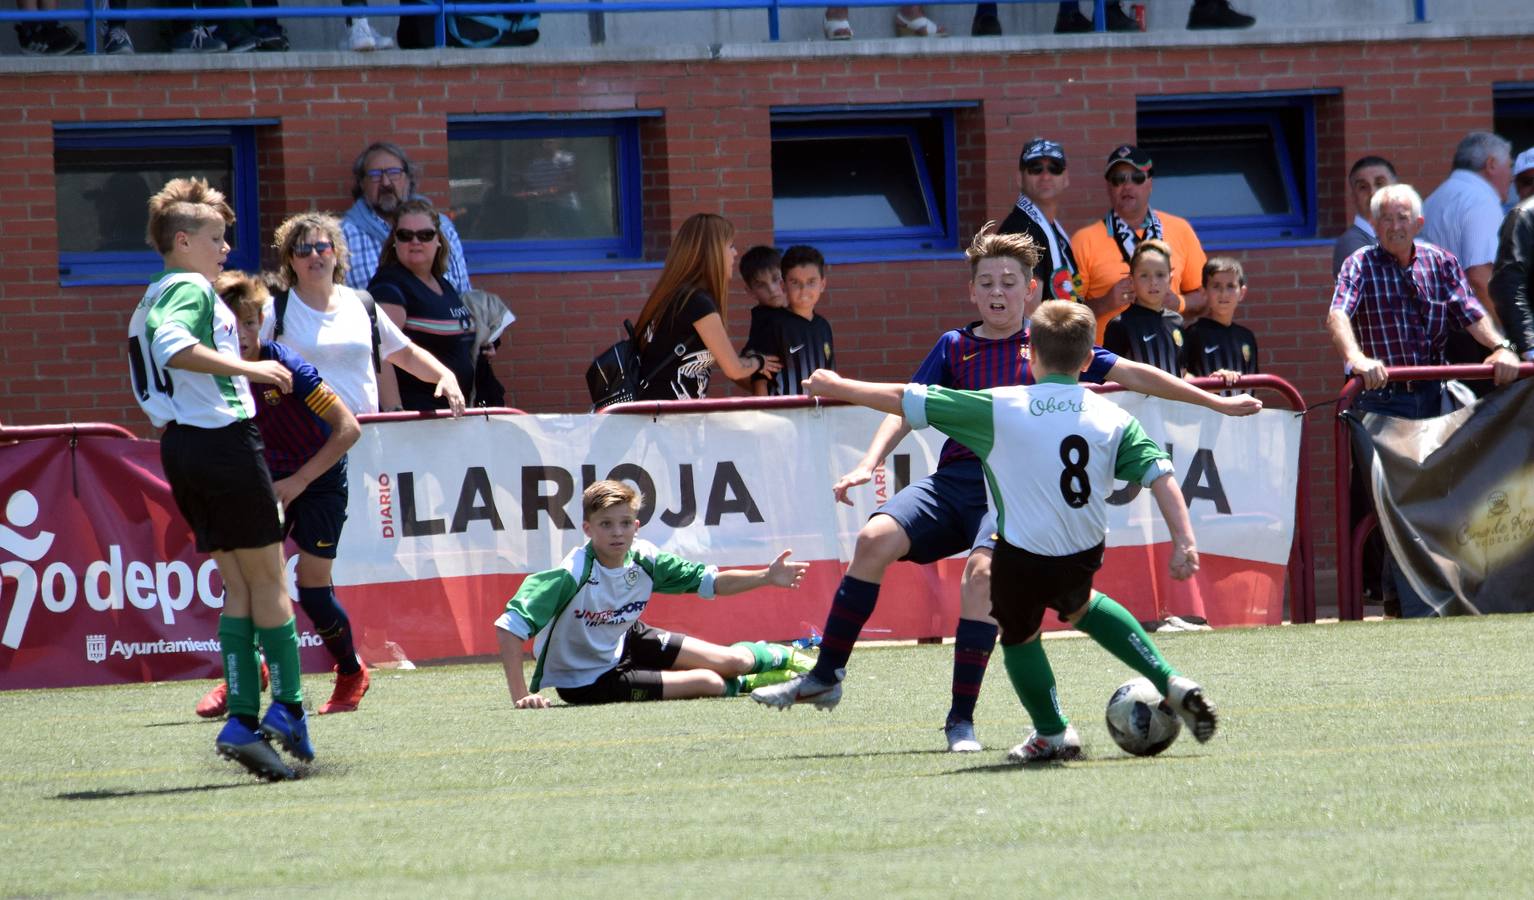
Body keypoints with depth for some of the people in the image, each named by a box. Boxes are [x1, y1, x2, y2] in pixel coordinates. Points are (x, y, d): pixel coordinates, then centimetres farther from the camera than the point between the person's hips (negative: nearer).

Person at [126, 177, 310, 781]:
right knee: (268, 578, 0)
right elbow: (174, 345, -29)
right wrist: (247, 368, -30)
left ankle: (242, 719, 0)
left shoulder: (152, 300, 21)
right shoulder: (192, 288, -8)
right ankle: (287, 707, 1)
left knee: (240, 586, 8)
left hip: (181, 445, 9)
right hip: (223, 438, -9)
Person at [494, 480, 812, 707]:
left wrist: (767, 577, -14)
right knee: (709, 683, -13)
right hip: (586, 683, -6)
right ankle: (740, 684, 23)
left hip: (625, 645, 6)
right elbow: (509, 626, -38)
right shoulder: (572, 575, -34)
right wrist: (522, 696, -42)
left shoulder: (643, 560, -15)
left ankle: (784, 656, 42)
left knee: (734, 663, 8)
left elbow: (709, 581, -1)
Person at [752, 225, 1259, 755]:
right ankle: (825, 677, -11)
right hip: (954, 478, 3)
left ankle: (962, 720, -22)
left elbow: (1132, 375, 11)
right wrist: (869, 463, -9)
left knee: (982, 570, -30)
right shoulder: (955, 348, 15)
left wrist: (1218, 403, 9)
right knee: (876, 537, -22)